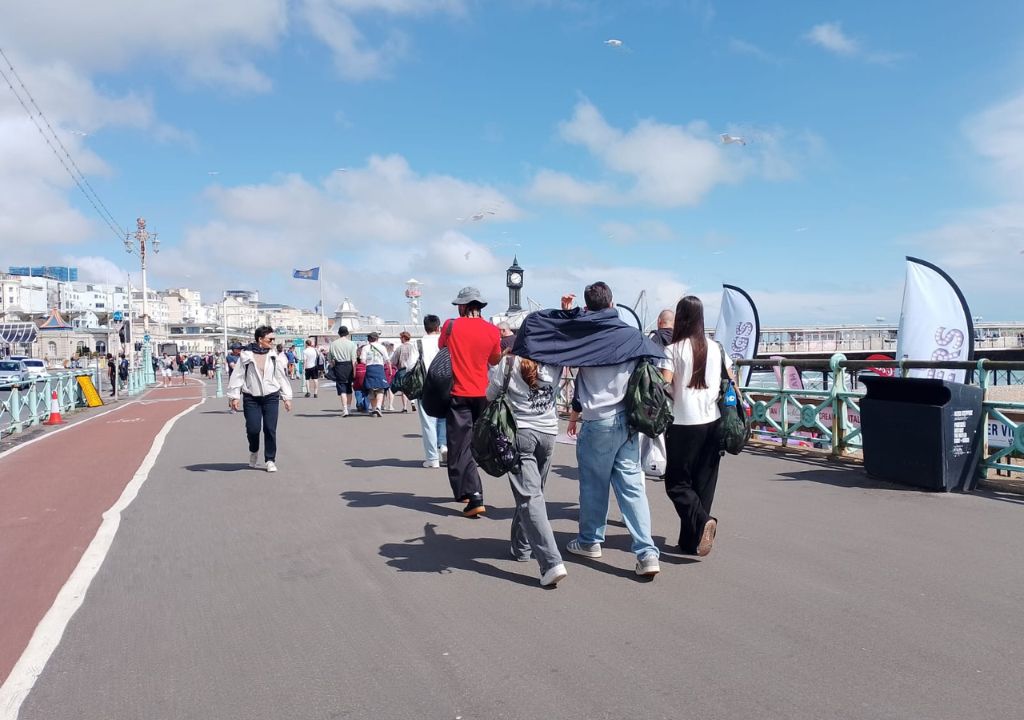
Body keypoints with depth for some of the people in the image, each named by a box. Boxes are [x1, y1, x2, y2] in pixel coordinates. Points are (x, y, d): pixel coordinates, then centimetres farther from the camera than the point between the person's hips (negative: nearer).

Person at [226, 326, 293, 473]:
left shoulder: (275, 357, 6)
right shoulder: (246, 356, -1)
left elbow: (282, 377, 11)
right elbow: (238, 376, 1)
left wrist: (286, 397, 10)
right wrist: (234, 396, -3)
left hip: (271, 397, 2)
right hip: (251, 398, -1)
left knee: (270, 429, -2)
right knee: (253, 428, -6)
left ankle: (270, 460, 11)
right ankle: (254, 451, 25)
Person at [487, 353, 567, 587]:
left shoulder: (508, 363, -8)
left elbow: (491, 395, 4)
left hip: (519, 431, -4)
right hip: (548, 431, 4)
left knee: (529, 496, -6)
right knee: (534, 491, 19)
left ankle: (551, 561, -17)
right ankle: (522, 547, 31)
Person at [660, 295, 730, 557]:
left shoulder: (673, 350, -9)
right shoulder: (717, 349, 5)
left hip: (683, 425, -5)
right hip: (713, 423, 5)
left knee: (677, 482, 7)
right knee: (704, 483, 11)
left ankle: (701, 521, -16)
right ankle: (691, 541, 15)